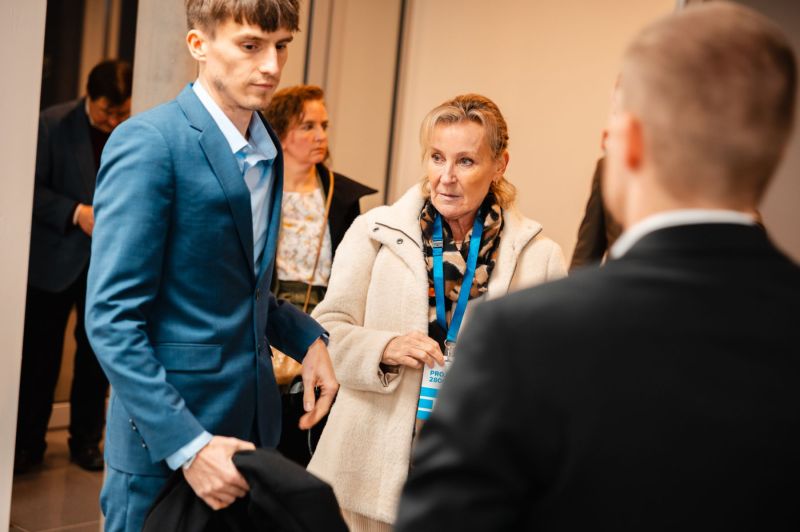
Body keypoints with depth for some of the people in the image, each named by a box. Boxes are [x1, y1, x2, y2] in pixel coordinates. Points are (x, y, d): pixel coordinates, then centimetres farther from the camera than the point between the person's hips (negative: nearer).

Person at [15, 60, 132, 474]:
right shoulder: (53, 123, -8)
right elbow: (32, 188, -8)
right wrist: (76, 213, -22)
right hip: (54, 261, -1)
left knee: (97, 355, 12)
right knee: (39, 356, 7)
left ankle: (86, 440, 26)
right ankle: (28, 443, 20)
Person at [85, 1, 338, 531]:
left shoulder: (268, 148, 8)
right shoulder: (148, 144, -15)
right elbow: (112, 319, -18)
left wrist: (307, 336, 2)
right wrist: (187, 444, -23)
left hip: (252, 423, 7)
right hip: (165, 444, -7)